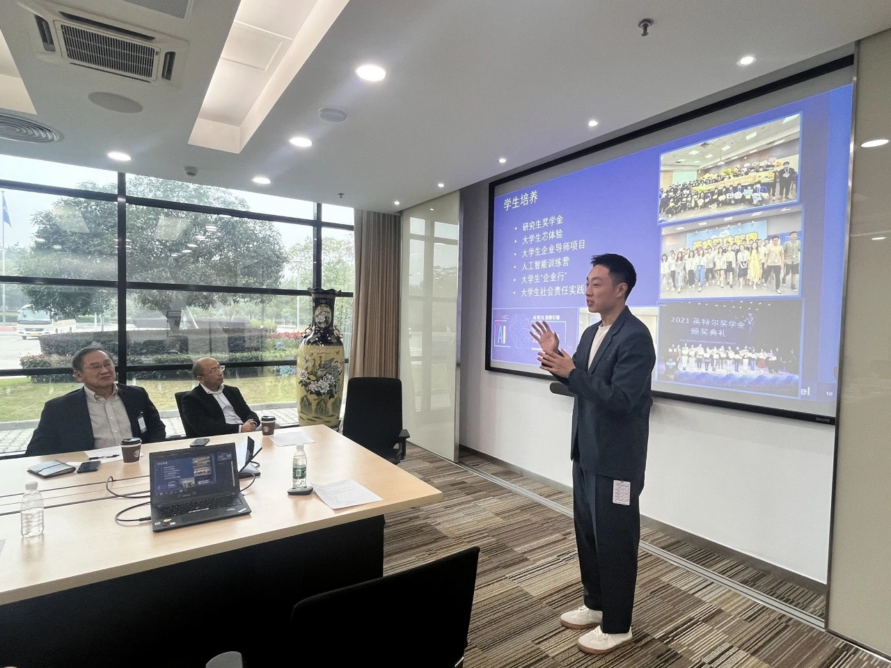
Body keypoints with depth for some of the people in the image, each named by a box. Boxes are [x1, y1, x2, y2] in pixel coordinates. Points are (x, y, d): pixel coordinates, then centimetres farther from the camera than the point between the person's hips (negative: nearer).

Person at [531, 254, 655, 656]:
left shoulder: (635, 337, -18)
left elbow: (619, 400, -25)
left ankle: (617, 626, 27)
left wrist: (570, 371, -27)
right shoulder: (591, 333, 9)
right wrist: (556, 360, -4)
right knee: (587, 533, 20)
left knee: (614, 541, 7)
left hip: (616, 460, -9)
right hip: (586, 452, 9)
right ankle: (595, 605, 39)